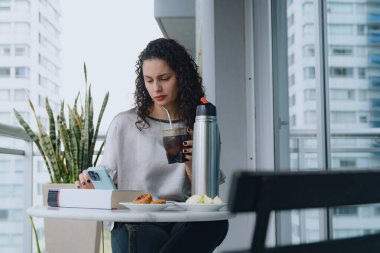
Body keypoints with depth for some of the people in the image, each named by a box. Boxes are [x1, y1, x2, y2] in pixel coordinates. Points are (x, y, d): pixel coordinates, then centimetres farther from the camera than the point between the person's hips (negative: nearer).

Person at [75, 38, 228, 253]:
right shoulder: (124, 124, 7)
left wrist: (191, 163, -10)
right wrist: (92, 186, -14)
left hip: (183, 222, 3)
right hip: (133, 222, -3)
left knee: (218, 222, -33)